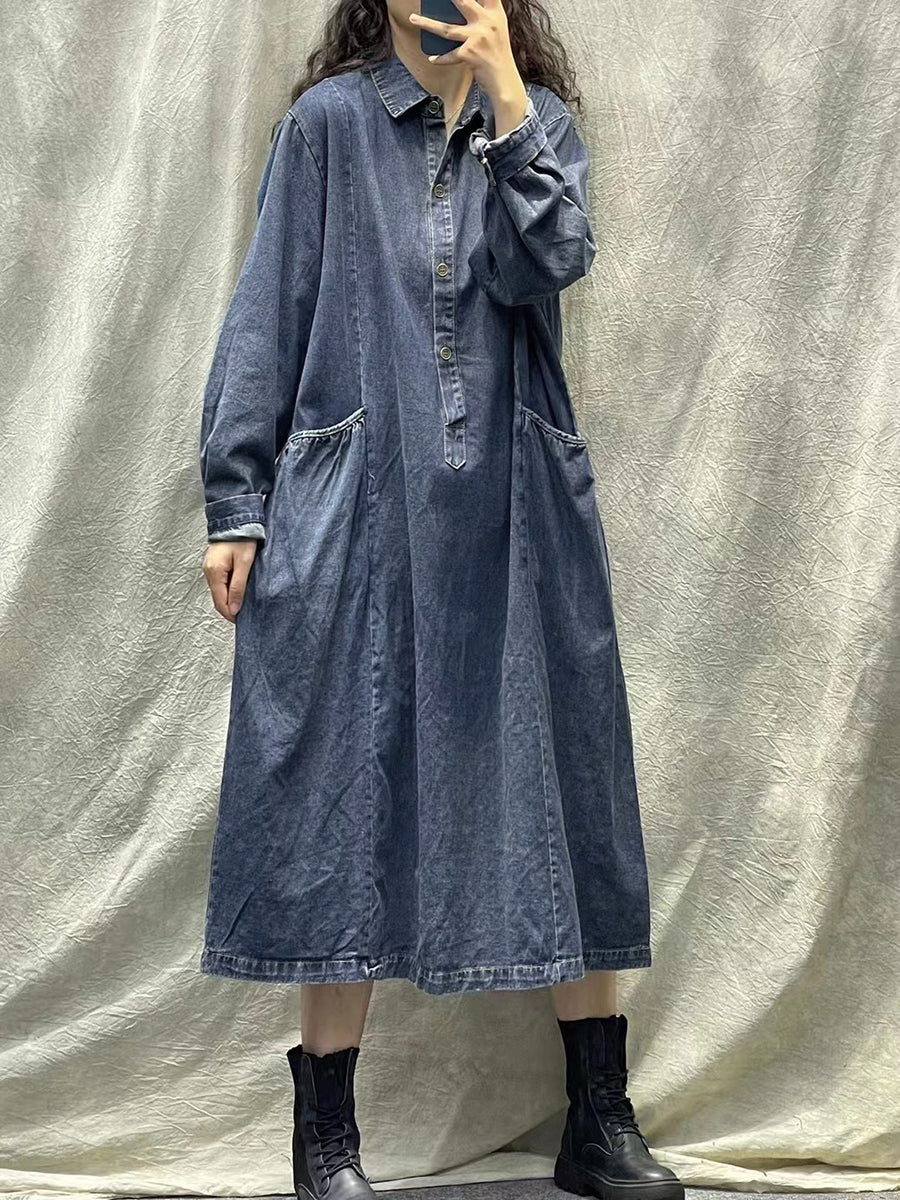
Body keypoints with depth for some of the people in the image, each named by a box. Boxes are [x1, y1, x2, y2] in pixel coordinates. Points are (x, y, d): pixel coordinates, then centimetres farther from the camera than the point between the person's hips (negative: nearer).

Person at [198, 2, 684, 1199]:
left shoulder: (540, 120, 12)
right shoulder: (327, 122, 6)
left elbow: (547, 265, -6)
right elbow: (266, 314, 3)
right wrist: (235, 503, -3)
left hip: (517, 515, 2)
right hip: (357, 513, -2)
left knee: (558, 784, 5)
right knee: (348, 798, 0)